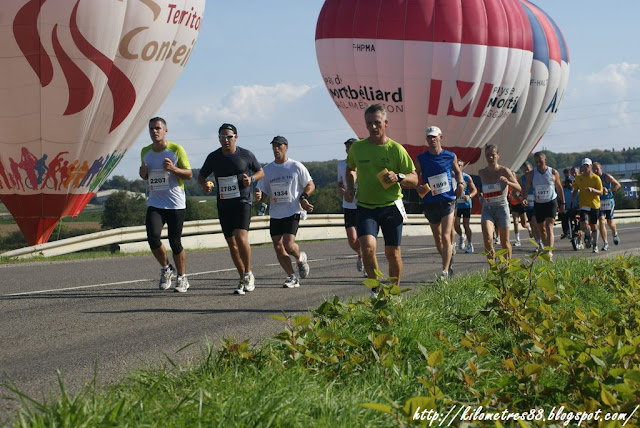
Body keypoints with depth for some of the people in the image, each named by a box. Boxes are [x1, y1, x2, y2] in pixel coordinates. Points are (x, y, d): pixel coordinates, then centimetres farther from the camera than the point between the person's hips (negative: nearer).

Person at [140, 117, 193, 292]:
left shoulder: (176, 150, -4)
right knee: (153, 237, -15)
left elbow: (189, 174, -3)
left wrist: (173, 168, -21)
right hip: (154, 203, 3)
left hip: (175, 204, -3)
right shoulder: (145, 152, 10)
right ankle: (166, 269, 9)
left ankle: (182, 278, 16)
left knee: (175, 242, -1)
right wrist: (143, 173, -1)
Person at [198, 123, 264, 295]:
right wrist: (205, 185, -10)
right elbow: (201, 176, 14)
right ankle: (244, 280, 17)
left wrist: (251, 179, -11)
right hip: (223, 205, 4)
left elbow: (261, 172, 11)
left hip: (242, 202, -4)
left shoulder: (246, 155, -3)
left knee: (240, 237, -22)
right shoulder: (213, 157, 3)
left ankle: (248, 273, -4)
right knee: (231, 243, 5)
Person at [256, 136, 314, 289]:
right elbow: (264, 191, 13)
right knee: (278, 247, -1)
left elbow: (310, 185, 4)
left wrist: (303, 198, -14)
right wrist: (259, 195, -11)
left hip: (293, 212, -5)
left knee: (288, 243, -19)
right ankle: (292, 277, 13)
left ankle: (301, 258, 15)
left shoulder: (296, 167, -1)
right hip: (275, 213, 5)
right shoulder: (268, 169, 10)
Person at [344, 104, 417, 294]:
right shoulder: (357, 148, 2)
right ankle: (375, 290, -3)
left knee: (392, 253, 5)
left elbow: (414, 179, -1)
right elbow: (350, 169, 23)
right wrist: (350, 188, 6)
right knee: (367, 246, -20)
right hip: (365, 207, 1)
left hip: (391, 207, -1)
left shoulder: (396, 149, -5)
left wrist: (398, 177, -21)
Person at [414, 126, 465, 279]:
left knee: (446, 236, -13)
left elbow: (457, 171, 20)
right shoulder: (421, 159, 1)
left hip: (447, 201, -2)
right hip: (430, 202, 2)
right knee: (437, 238, 13)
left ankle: (445, 271, -14)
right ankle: (448, 264, 34)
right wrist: (417, 186, -15)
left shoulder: (450, 156, 2)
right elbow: (414, 176, 6)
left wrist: (460, 183, 1)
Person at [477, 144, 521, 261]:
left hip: (502, 208, -1)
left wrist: (507, 182, -28)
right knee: (487, 239, -21)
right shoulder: (481, 173, 4)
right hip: (487, 208, 1)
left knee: (505, 243, 9)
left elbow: (519, 188, -13)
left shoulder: (504, 171, -6)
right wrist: (481, 195, 10)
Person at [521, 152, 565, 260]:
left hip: (551, 203, -3)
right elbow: (526, 187, -2)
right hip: (538, 204, 3)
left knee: (549, 227, -17)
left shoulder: (553, 172, -3)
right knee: (541, 229, 11)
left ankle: (550, 251, -28)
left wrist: (562, 203, 10)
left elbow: (559, 188, 7)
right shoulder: (531, 174, -1)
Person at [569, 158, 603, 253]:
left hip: (594, 205, -1)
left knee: (593, 226, 7)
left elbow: (600, 192, -5)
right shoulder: (579, 178, 5)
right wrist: (572, 200, 3)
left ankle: (595, 245, 24)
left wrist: (592, 189, -23)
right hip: (583, 205, 1)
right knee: (583, 225, -18)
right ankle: (588, 235, 15)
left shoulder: (596, 178, -4)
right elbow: (575, 190, 16)